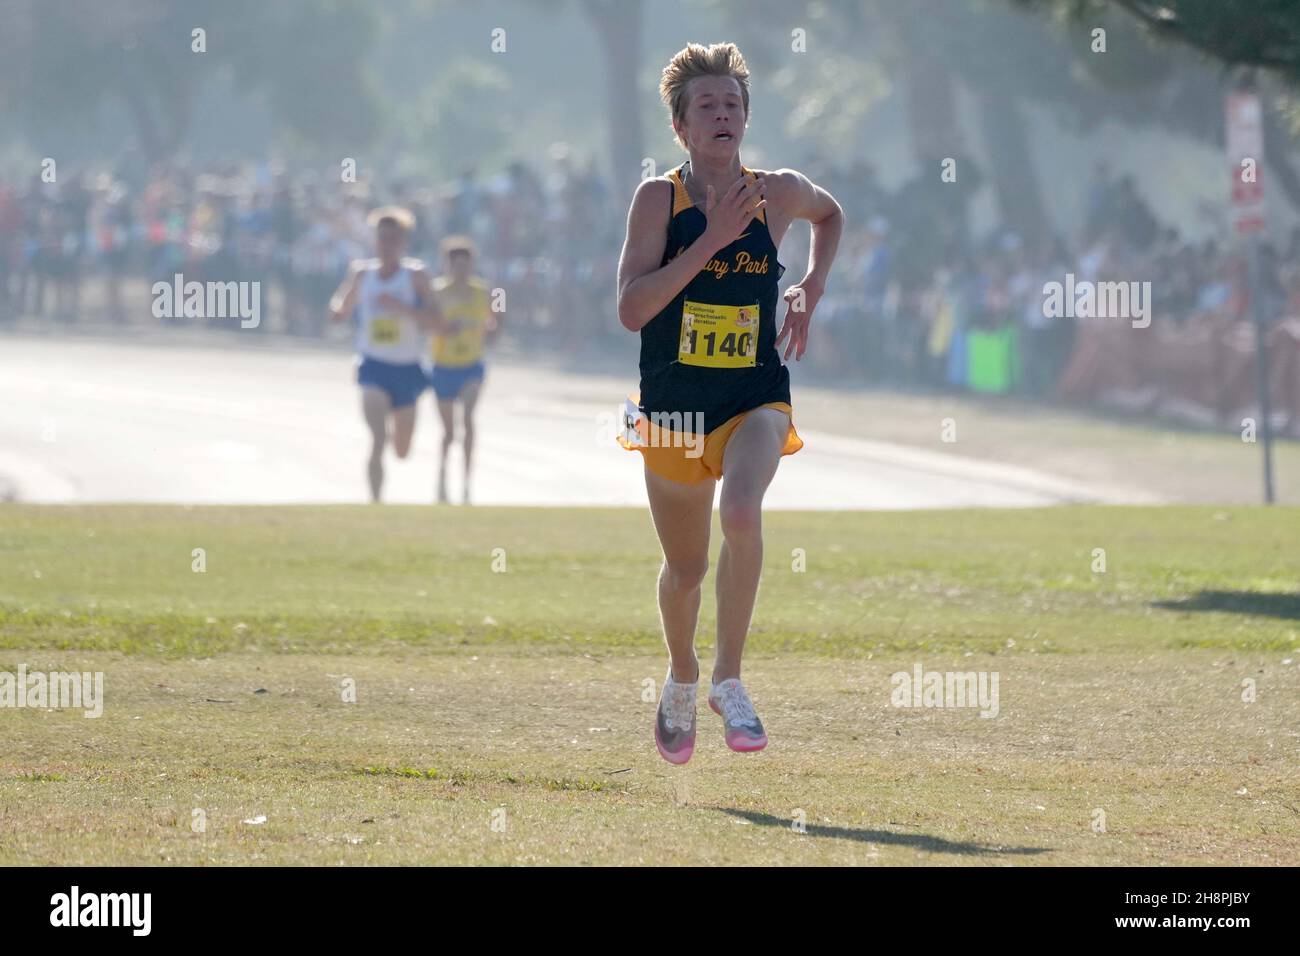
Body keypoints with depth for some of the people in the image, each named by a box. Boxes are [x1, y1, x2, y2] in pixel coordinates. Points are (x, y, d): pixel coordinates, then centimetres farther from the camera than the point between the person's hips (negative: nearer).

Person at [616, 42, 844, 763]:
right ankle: (682, 680, 43)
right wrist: (708, 241, -24)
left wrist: (812, 288, 11)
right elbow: (631, 309, -20)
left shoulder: (778, 194, -1)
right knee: (685, 567, 13)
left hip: (756, 399, 0)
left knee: (741, 511, -30)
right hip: (674, 404, 0)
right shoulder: (659, 198, -8)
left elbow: (830, 214, 25)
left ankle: (728, 679, -17)